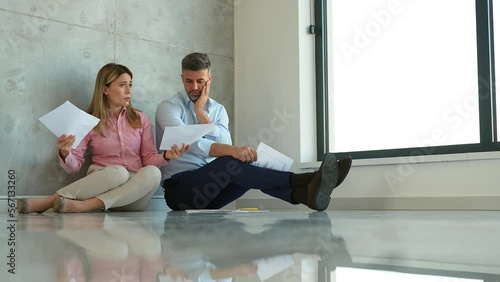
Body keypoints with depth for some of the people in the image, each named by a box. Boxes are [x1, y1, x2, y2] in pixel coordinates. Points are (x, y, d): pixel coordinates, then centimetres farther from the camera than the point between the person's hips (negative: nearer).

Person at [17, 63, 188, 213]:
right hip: (101, 183, -2)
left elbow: (149, 159, 8)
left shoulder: (140, 119, 13)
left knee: (153, 172, -32)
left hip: (134, 192, 2)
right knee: (118, 172, -36)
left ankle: (83, 206, -38)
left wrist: (166, 156, -14)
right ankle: (46, 203, -35)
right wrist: (65, 154, -20)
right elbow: (73, 166, 2)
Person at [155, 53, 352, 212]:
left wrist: (200, 111, -11)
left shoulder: (218, 109, 13)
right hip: (179, 188, -5)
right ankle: (301, 181, -41)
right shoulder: (168, 107, -4)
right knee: (228, 163, -32)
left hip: (210, 187, 5)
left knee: (247, 168, -25)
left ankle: (304, 194, -47)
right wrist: (230, 151, -38)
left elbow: (224, 143, -7)